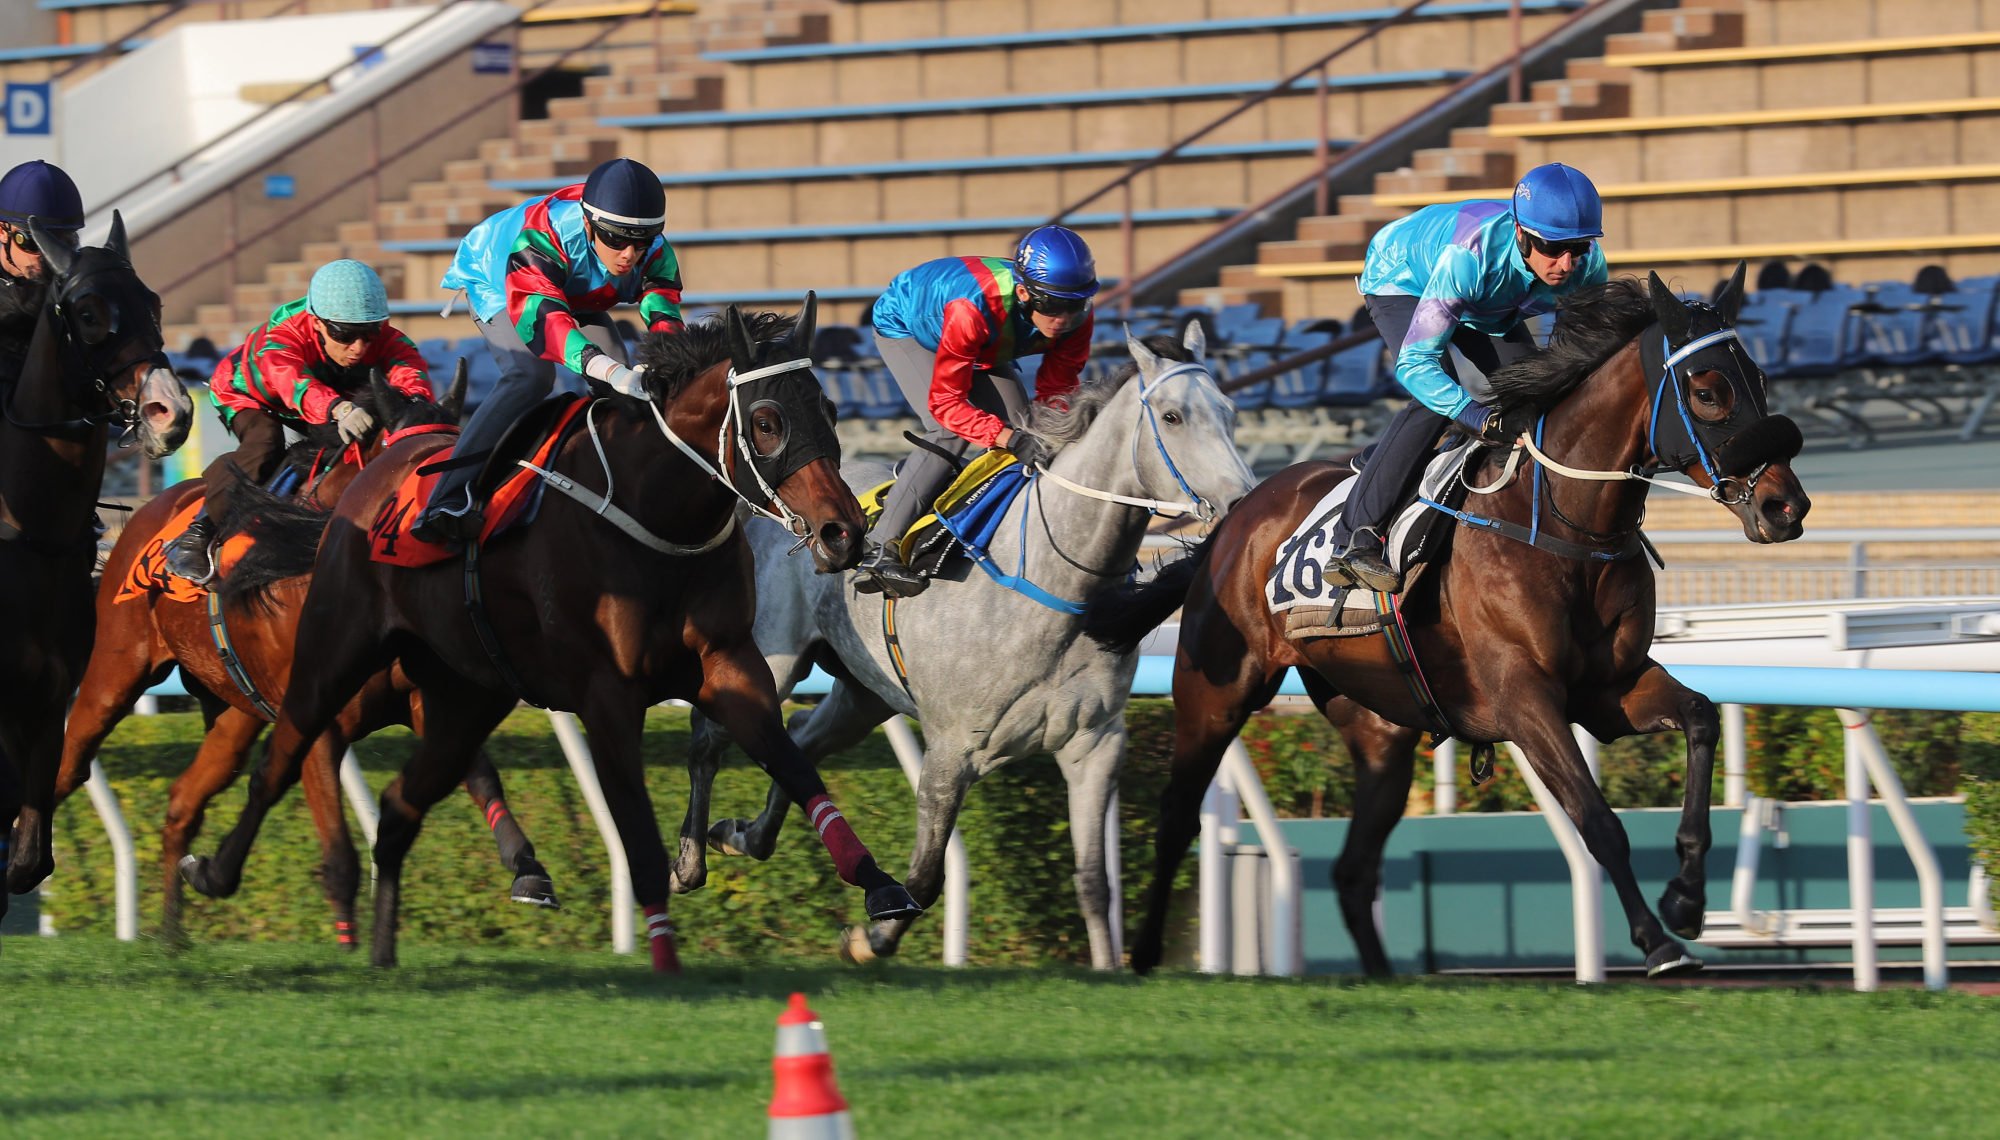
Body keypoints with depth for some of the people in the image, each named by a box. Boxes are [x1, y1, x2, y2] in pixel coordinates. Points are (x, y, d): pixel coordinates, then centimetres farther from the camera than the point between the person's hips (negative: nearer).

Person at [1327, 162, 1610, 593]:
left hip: (1489, 308, 6)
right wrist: (1480, 418, -60)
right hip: (1401, 280, -6)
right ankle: (1357, 536, -23)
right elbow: (1414, 363, -46)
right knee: (1436, 399, -27)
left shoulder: (1587, 264, -30)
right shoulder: (1470, 254, -46)